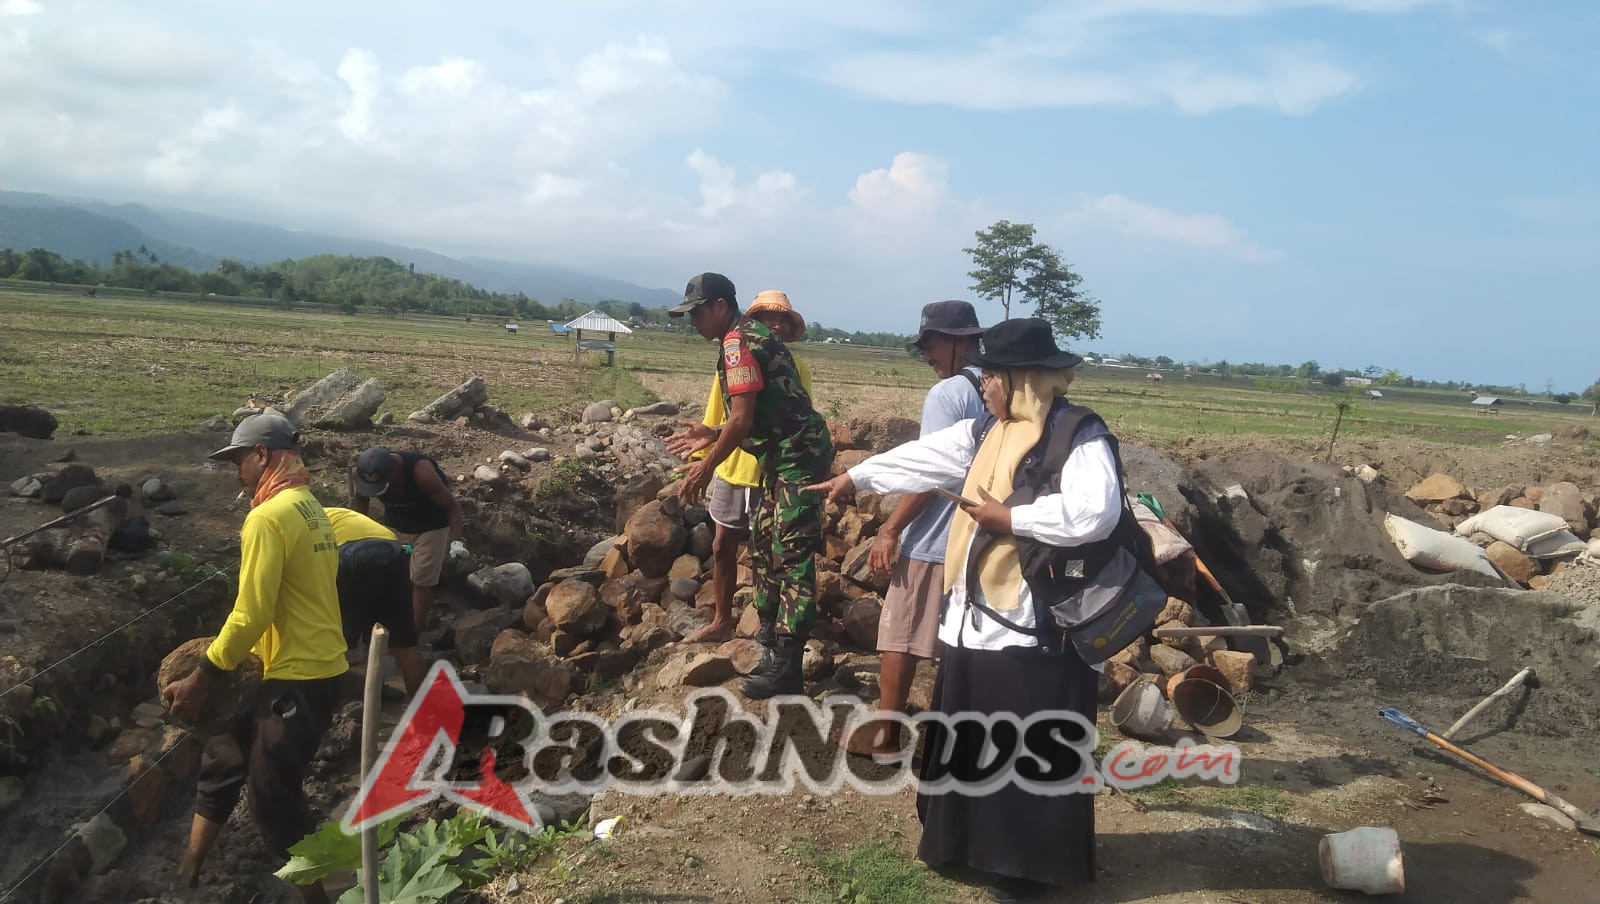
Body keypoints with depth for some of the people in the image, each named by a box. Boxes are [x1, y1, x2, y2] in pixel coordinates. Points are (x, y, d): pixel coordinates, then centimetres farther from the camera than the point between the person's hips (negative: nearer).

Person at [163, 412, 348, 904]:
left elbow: (250, 615, -21)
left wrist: (201, 678, -11)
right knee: (222, 757, 21)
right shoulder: (310, 509, 12)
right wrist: (231, 660, 22)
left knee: (272, 795, 3)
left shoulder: (268, 518, -18)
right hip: (314, 667, 10)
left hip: (298, 679, -10)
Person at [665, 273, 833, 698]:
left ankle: (786, 668, -2)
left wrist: (705, 468, -10)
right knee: (764, 551, 16)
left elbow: (743, 418, -19)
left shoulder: (737, 342, -13)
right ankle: (773, 650, 25)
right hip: (787, 458, 11)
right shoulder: (751, 337, 18)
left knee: (791, 560, -7)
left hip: (798, 459, -11)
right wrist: (711, 436, 19)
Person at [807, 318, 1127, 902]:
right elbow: (923, 459, 21)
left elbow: (1095, 513, -27)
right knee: (969, 740, 18)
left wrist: (1008, 518, -19)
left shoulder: (1079, 435, -14)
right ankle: (964, 840, 34)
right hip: (975, 616, 9)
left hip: (1036, 625, -8)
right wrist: (856, 476, 25)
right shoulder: (986, 432, 13)